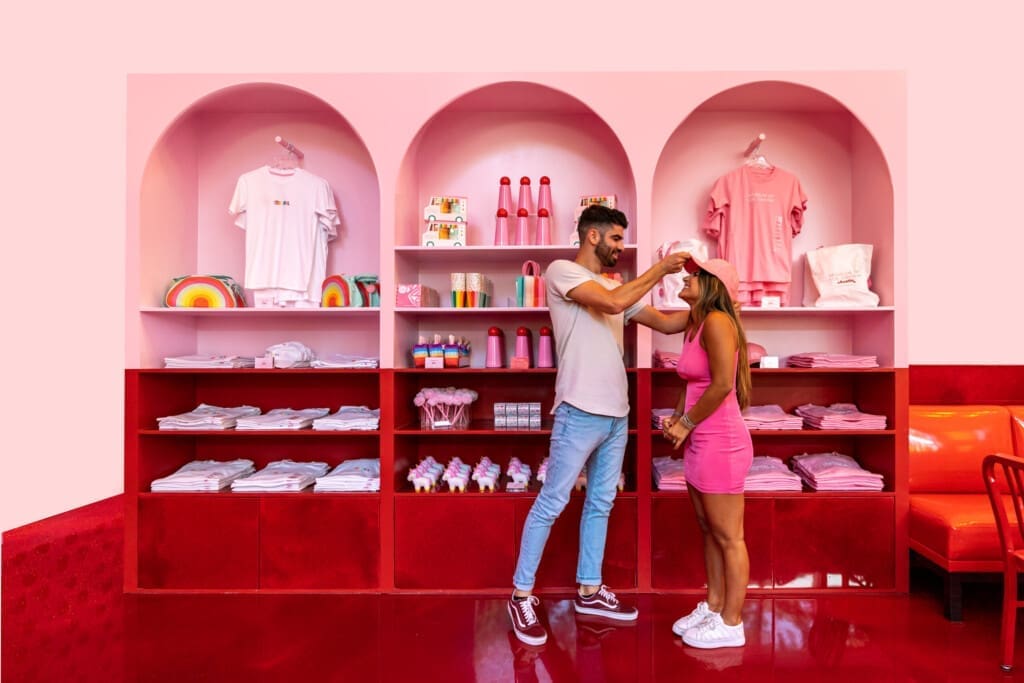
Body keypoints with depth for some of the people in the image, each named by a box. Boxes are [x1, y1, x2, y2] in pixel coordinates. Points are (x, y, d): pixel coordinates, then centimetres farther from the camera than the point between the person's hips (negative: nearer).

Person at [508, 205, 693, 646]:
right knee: (551, 504, 2)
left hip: (617, 414, 8)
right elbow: (612, 304, -20)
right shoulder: (562, 271, -6)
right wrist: (660, 269, -11)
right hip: (580, 413, -8)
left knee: (600, 504, 16)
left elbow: (665, 322, 18)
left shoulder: (616, 285, 17)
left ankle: (589, 591, 31)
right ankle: (521, 595, 17)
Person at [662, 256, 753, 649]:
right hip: (701, 443, 10)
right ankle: (712, 608, 34)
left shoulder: (717, 321, -15)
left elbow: (723, 384, -21)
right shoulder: (695, 324, 13)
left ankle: (731, 625, 20)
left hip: (721, 443, -10)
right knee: (709, 531, 19)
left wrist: (686, 424, -12)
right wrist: (677, 418, 5)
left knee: (729, 538, 5)